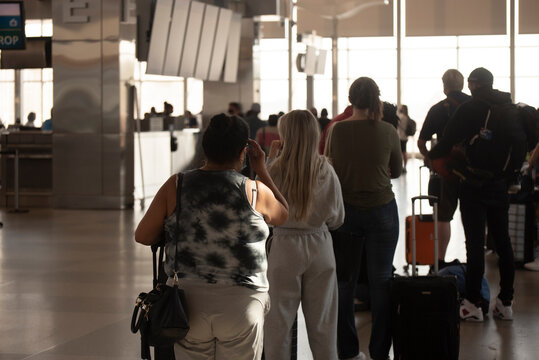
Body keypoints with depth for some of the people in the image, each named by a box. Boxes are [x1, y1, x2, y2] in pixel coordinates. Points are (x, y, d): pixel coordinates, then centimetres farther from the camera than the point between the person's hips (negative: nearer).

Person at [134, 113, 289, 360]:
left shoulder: (175, 187, -1)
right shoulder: (256, 192, -4)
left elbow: (142, 236, 3)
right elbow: (283, 215, 17)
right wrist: (262, 170, 21)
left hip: (188, 301, 2)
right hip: (241, 308, -2)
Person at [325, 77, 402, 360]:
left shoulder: (337, 130, -7)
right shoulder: (387, 131, -7)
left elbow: (330, 167, 4)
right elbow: (396, 170, 6)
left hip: (345, 208, 1)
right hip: (381, 209, -1)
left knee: (344, 281, 11)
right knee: (381, 281, 6)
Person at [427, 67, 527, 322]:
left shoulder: (468, 110, -9)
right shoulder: (507, 111, 7)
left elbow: (447, 143, -11)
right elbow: (521, 143, 6)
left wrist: (431, 156, 7)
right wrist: (509, 169, 15)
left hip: (473, 186, -5)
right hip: (499, 186, 5)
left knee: (475, 243, -3)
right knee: (502, 242, 9)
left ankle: (473, 303, -2)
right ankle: (506, 302, 12)